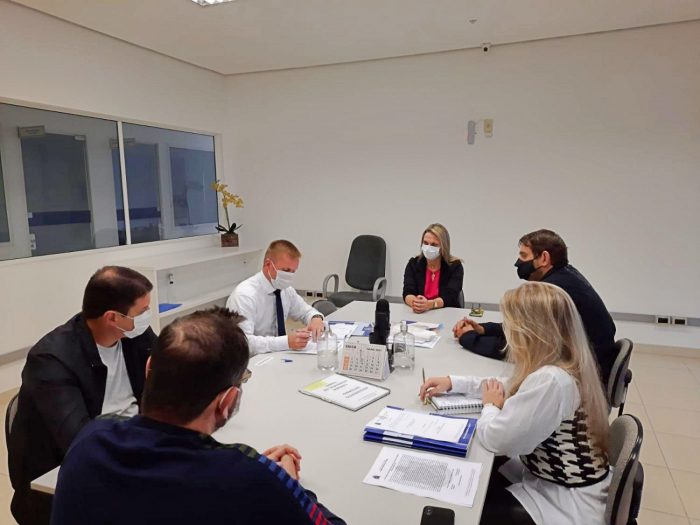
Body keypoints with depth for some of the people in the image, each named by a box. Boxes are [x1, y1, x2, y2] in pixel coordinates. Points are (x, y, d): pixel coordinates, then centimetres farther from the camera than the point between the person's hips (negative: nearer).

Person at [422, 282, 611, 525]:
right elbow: (510, 387, 15)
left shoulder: (550, 380, -33)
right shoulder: (563, 367, -2)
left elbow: (496, 439, -28)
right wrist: (453, 382, 6)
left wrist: (490, 407, -6)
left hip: (568, 503, -8)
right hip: (550, 480, 8)